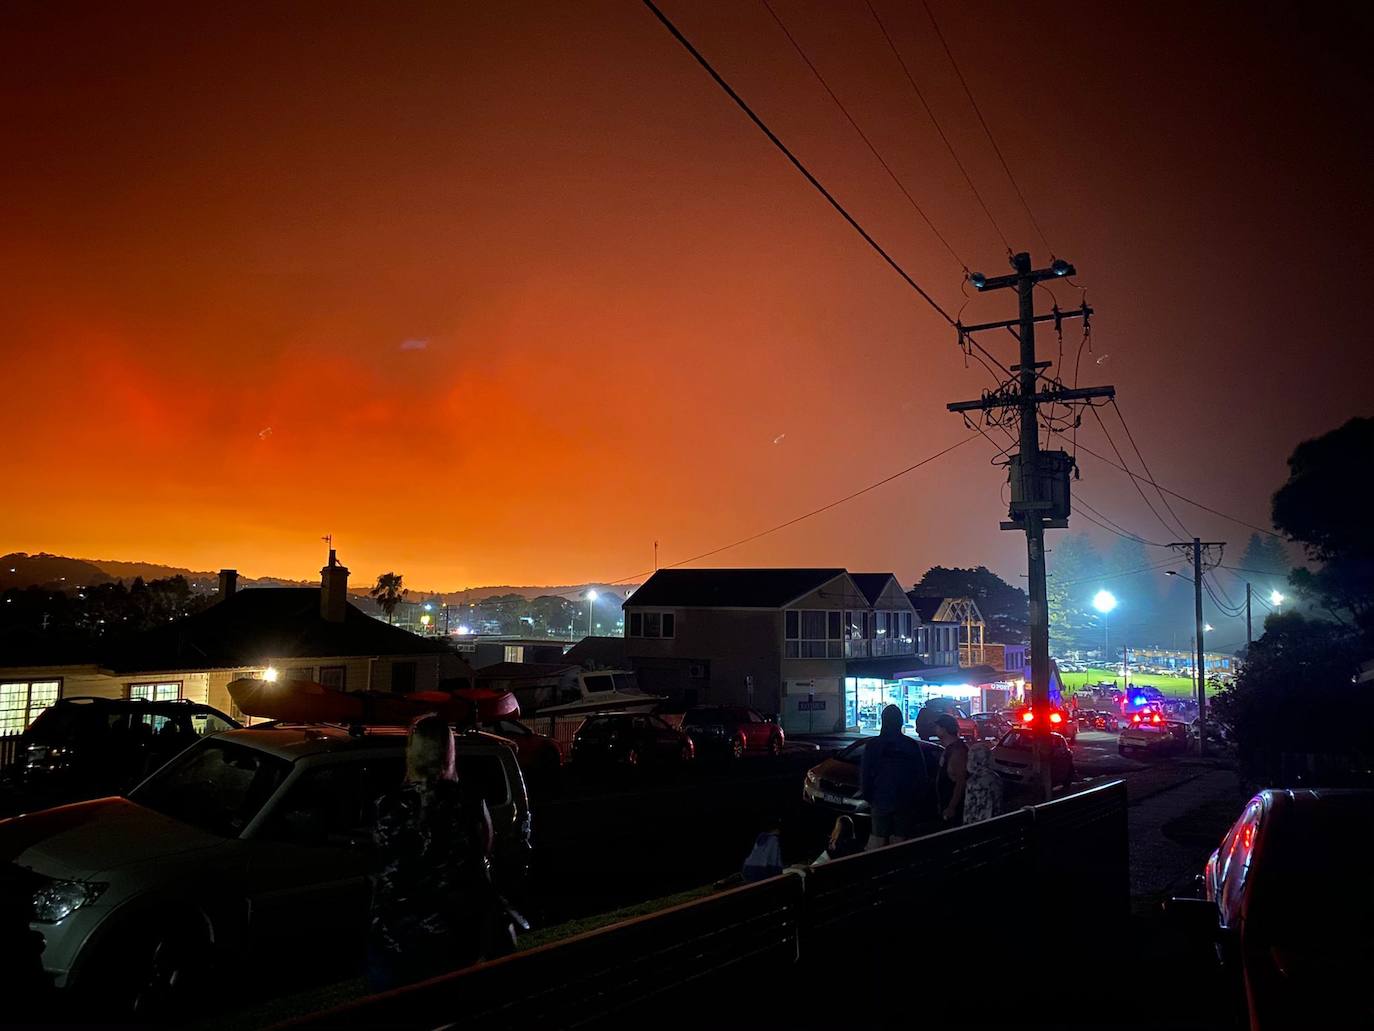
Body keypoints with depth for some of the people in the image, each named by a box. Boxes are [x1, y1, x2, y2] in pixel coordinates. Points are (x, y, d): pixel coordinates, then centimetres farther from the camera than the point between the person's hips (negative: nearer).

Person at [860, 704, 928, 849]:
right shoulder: (912, 746, -3)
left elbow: (864, 774, -1)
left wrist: (868, 797, 11)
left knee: (878, 837, 7)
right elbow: (921, 776, 3)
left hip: (880, 801, -1)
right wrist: (916, 798, 13)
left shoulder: (873, 745, -5)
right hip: (905, 804, 1)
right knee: (899, 839, 7)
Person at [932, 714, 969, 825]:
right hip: (946, 803, 10)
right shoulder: (949, 748, 11)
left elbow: (961, 782, -24)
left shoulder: (958, 750, -21)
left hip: (954, 806, -10)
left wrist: (951, 807, -23)